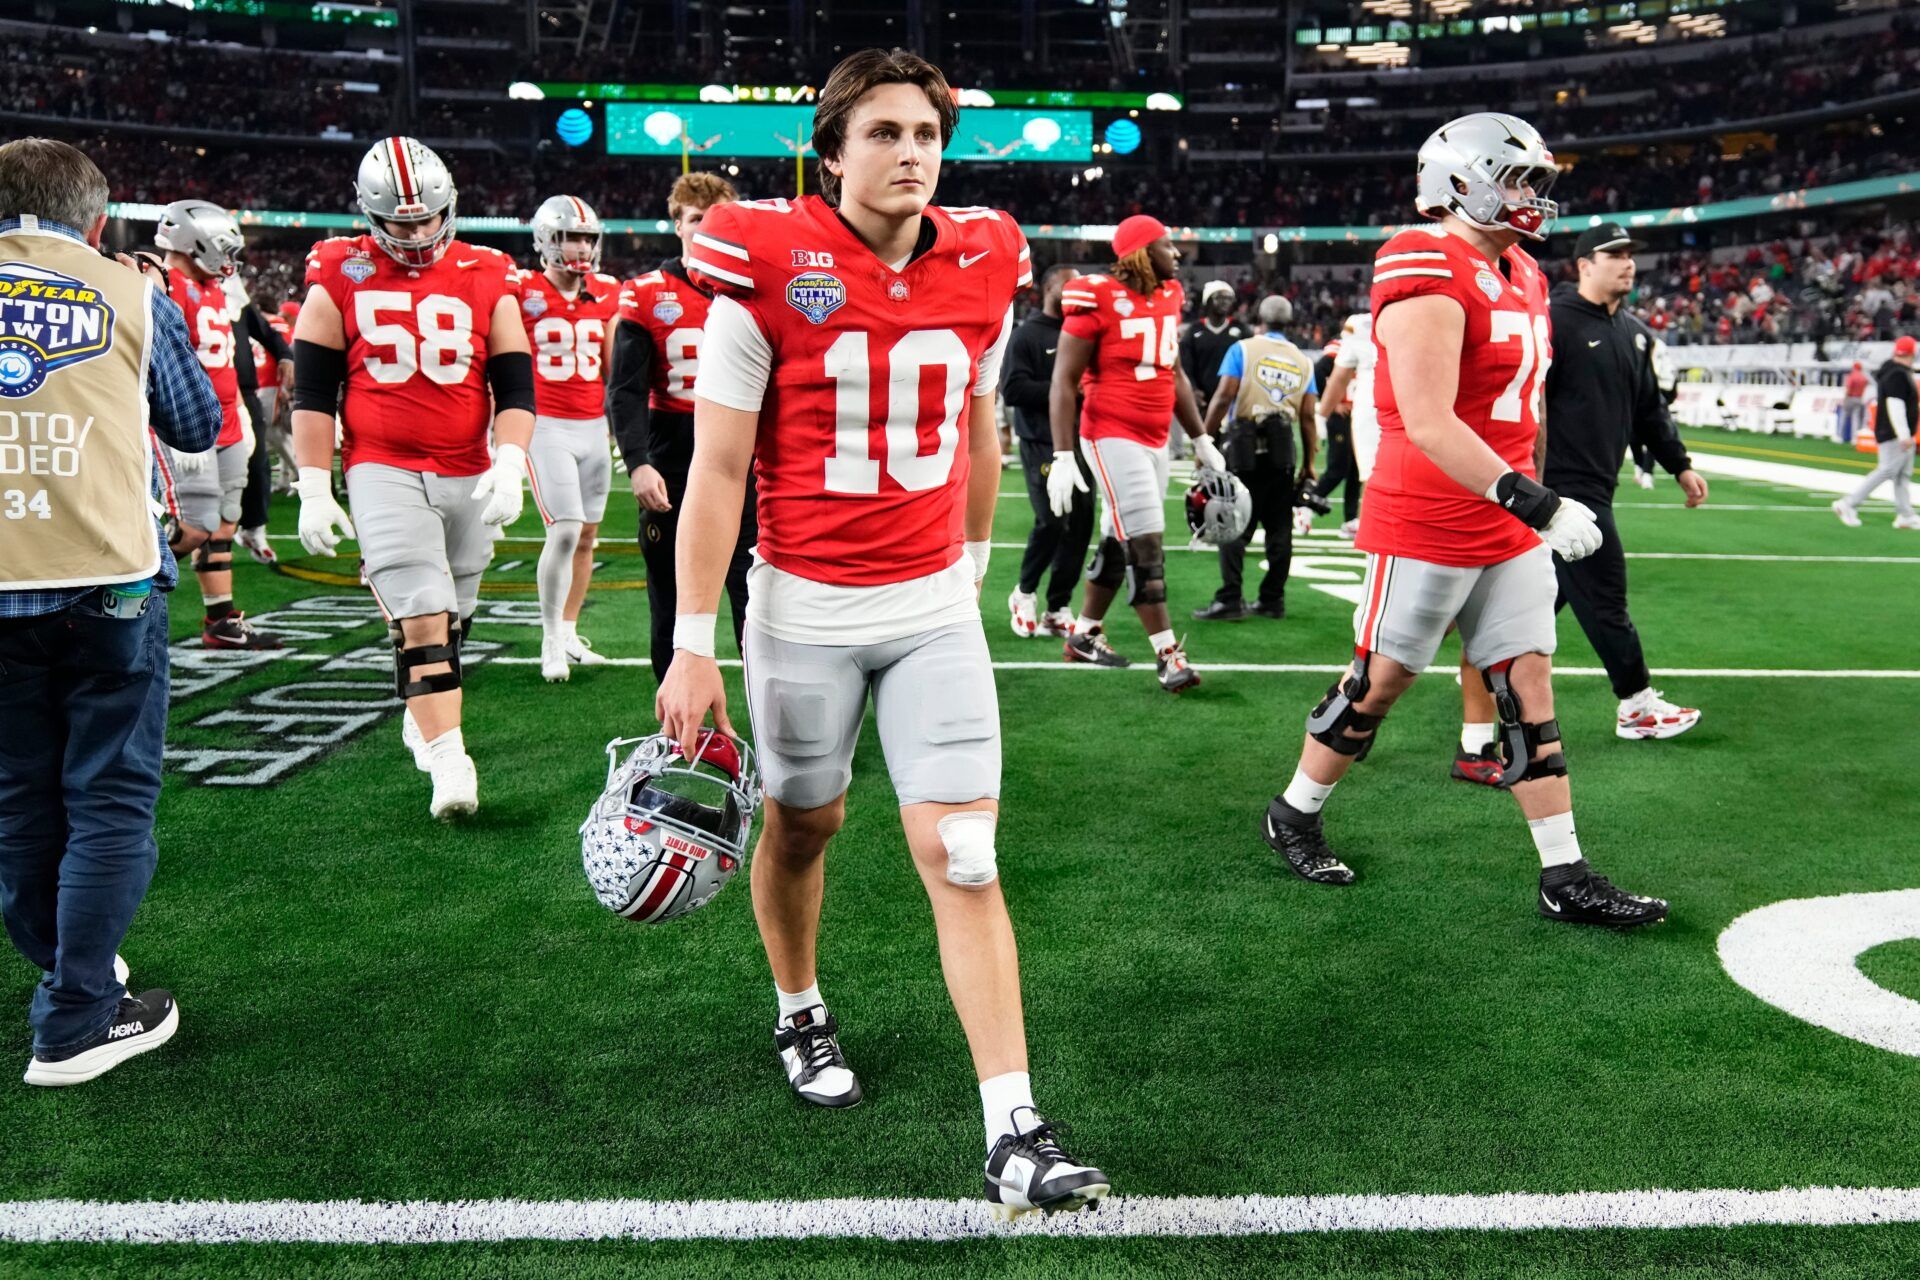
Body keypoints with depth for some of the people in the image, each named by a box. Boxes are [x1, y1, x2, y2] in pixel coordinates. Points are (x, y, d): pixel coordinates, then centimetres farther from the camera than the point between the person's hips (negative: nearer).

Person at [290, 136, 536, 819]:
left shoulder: (486, 278, 5)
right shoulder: (341, 278, 1)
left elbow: (514, 383, 4)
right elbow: (313, 390, 2)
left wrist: (509, 465, -10)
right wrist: (314, 490, -3)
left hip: (468, 475, 3)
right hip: (383, 473, -3)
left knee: (450, 616, 14)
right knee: (422, 619, -13)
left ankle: (422, 717, 37)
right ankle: (449, 761, -11)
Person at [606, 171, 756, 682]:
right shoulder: (646, 295, 0)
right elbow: (624, 390, -3)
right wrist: (637, 462, -17)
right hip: (673, 468, -1)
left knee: (755, 599, 1)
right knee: (671, 600, 9)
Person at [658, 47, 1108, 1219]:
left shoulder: (982, 270, 1)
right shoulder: (767, 269, -10)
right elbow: (718, 469, -9)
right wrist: (693, 642, -11)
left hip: (935, 606, 2)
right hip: (805, 606, -2)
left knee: (964, 858, -3)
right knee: (804, 822, 16)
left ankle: (1016, 1138, 0)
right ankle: (801, 1013, 45)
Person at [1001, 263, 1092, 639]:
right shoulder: (1027, 335, -4)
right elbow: (1012, 389, -12)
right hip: (1042, 444, -6)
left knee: (1080, 524, 4)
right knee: (1052, 521, -14)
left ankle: (1058, 608, 14)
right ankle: (1024, 593, 11)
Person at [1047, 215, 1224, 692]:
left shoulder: (1169, 298, 9)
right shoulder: (1099, 301, -13)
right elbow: (1064, 381, -13)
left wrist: (1201, 439, 20)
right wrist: (1063, 457, -18)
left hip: (1155, 439, 8)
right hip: (1114, 437, -8)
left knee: (1119, 543, 14)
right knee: (1145, 545, -9)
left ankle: (1084, 635, 28)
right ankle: (1168, 655, -5)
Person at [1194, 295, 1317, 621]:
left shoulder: (1243, 349, 2)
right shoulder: (1303, 361, 13)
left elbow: (1224, 396, -8)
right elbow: (1307, 416, 9)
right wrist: (1308, 463, 14)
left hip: (1244, 441, -3)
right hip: (1282, 447, 3)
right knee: (1279, 527, 9)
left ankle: (1230, 600, -6)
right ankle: (1273, 600, 14)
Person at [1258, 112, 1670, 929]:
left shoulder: (1521, 276, 12)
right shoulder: (1430, 278, -18)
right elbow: (1428, 423, -25)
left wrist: (1530, 506, 21)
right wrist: (1533, 501, -27)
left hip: (1508, 532, 8)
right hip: (1426, 529, -8)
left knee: (1529, 690, 8)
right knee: (1378, 683, 5)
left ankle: (1565, 879, 14)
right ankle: (1293, 816, 27)